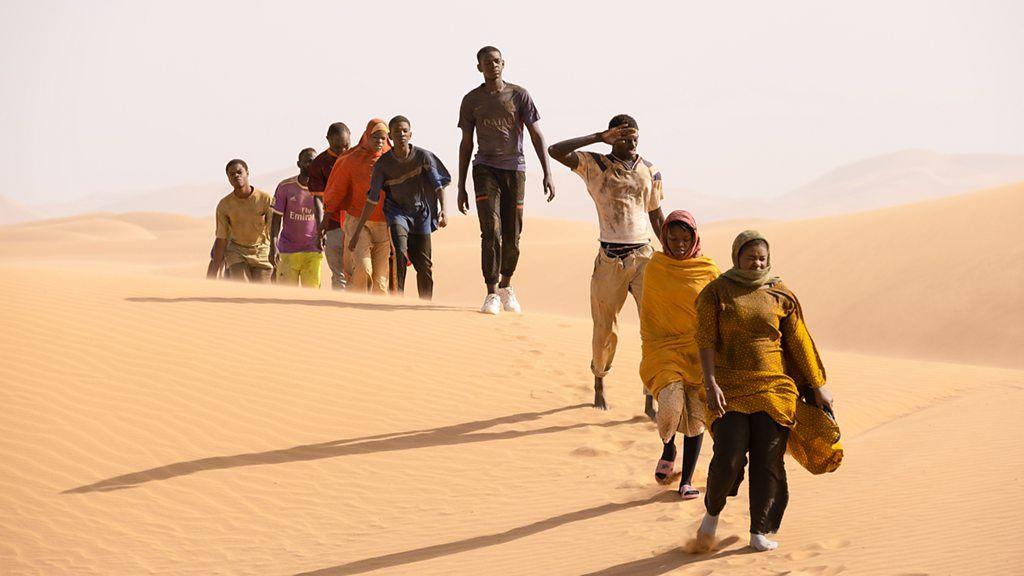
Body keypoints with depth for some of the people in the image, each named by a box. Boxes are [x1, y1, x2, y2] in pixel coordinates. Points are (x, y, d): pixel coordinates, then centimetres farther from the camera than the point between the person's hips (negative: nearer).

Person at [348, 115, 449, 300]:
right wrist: (357, 231, -6)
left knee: (424, 264, 0)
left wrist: (443, 209, -24)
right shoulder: (383, 163, -10)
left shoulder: (423, 156, -12)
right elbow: (372, 199, -5)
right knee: (399, 252, -25)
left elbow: (438, 183, -8)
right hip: (397, 210, 0)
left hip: (421, 212, 1)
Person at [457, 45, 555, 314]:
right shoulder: (471, 100, 5)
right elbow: (466, 144, 9)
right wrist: (461, 187, 7)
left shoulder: (519, 95, 2)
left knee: (512, 236, 4)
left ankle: (506, 287, 26)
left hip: (515, 169, 1)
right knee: (491, 231, -15)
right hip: (485, 169, -1)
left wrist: (547, 174, -9)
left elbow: (537, 135, 0)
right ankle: (492, 294, -12)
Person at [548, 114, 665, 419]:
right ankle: (599, 386, 31)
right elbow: (555, 151, -16)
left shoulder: (650, 172, 8)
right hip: (610, 259, -2)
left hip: (644, 256, 2)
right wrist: (599, 137, -17)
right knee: (605, 329, 7)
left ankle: (650, 400, -3)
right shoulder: (595, 165, -1)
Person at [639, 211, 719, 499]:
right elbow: (647, 314, 11)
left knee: (695, 415, 0)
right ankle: (668, 450, 12)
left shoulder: (708, 270, 1)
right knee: (671, 404, -21)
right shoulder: (654, 268, 3)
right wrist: (649, 353, 8)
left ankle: (686, 480, 14)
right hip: (664, 349, -1)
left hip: (699, 351, 1)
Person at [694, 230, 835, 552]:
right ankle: (712, 512, 16)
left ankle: (760, 532, 7)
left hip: (773, 388, 2)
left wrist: (818, 387, 10)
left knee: (768, 461, -2)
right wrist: (711, 384, -17)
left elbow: (799, 342, 10)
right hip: (730, 390, -2)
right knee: (728, 459, -11)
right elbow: (706, 340, -6)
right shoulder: (716, 293, 1)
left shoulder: (781, 296, 7)